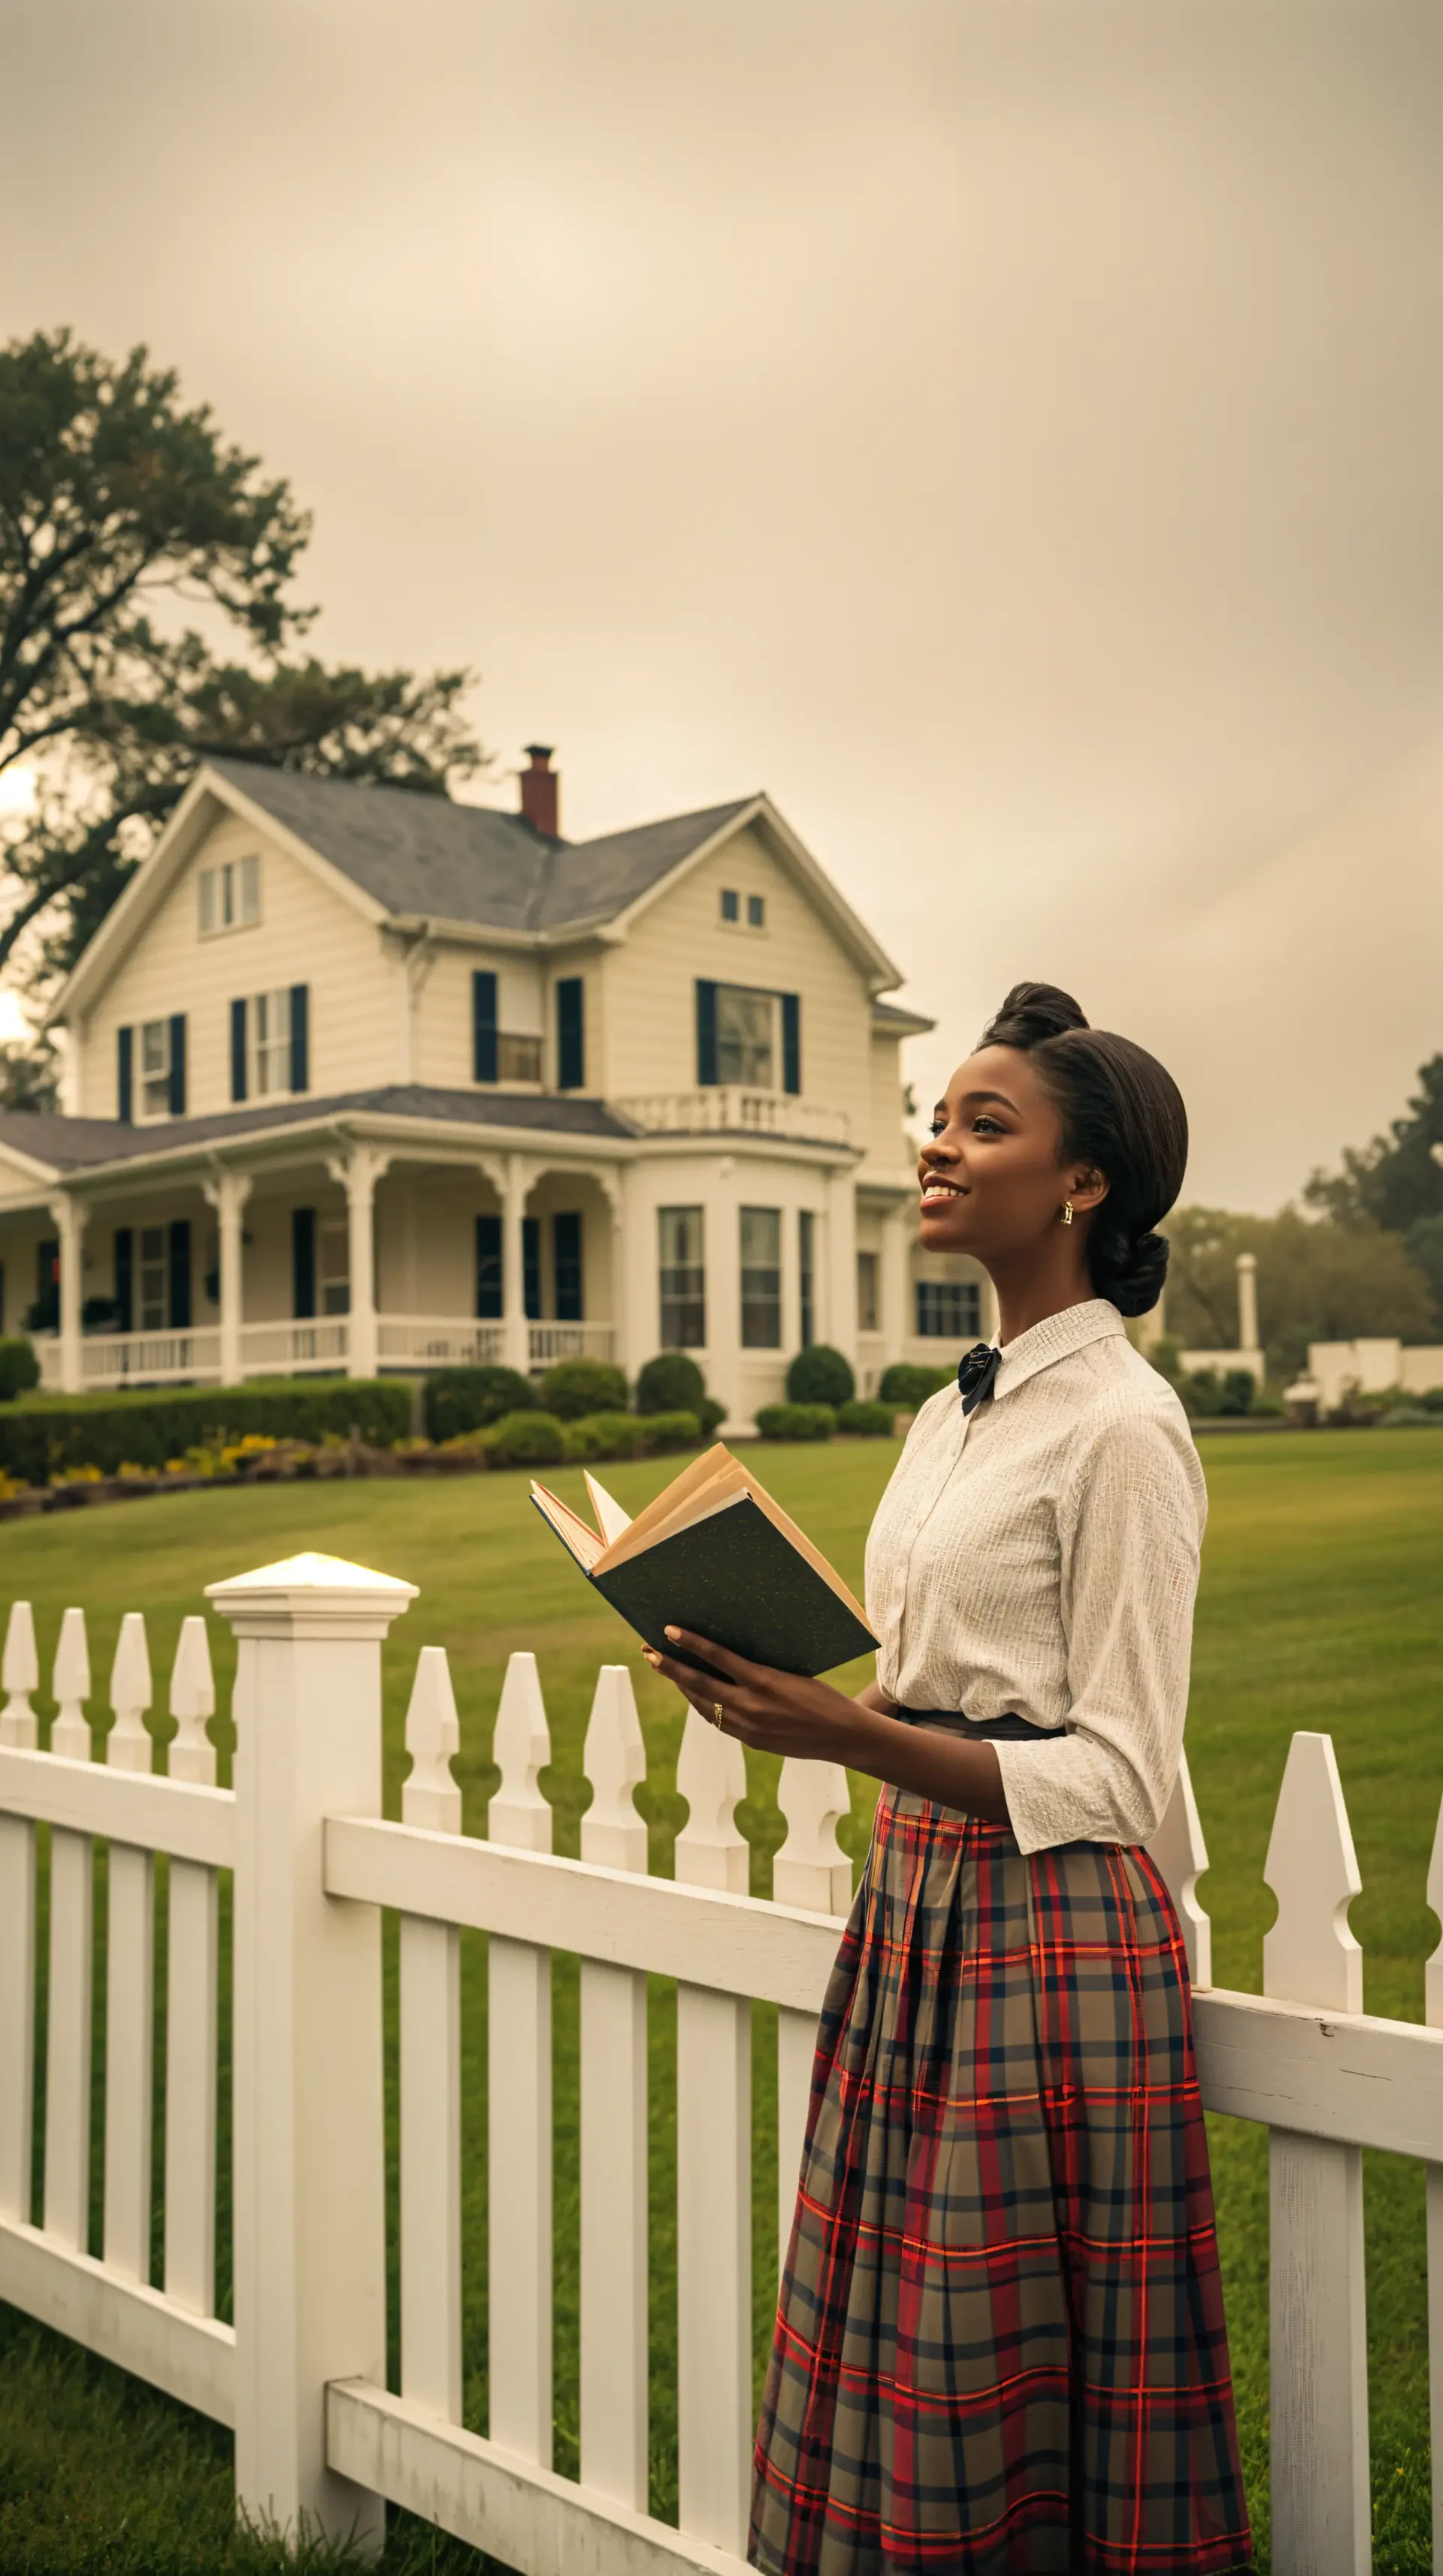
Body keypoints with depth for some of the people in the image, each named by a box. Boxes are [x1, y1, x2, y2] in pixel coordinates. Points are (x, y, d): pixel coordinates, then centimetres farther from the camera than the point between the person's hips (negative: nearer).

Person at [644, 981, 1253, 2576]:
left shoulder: (1121, 1426, -13)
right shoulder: (954, 1415, 12)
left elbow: (1118, 1780, -16)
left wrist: (845, 1735, -25)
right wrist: (782, 1698, 1)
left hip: (1047, 1924, -8)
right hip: (915, 1902, 8)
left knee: (1015, 2404, 3)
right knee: (899, 2376, 15)